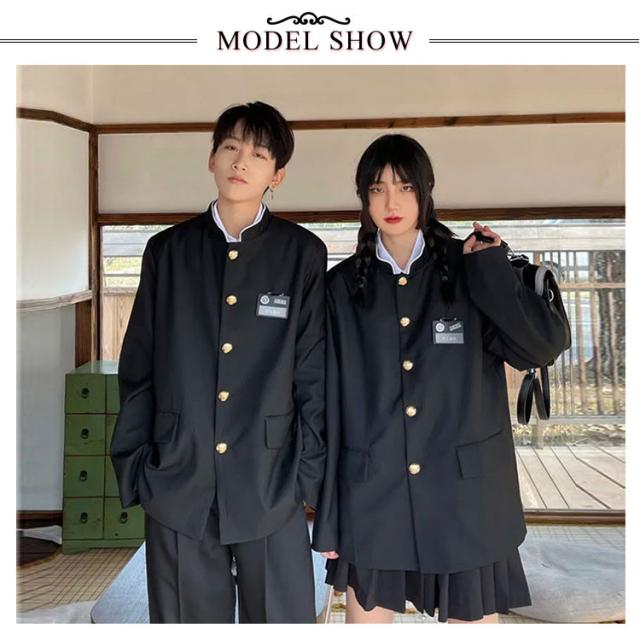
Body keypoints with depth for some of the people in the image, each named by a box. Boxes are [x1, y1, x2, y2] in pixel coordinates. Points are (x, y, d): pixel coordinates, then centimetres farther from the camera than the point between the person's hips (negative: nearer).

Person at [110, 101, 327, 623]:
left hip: (271, 487, -1)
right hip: (177, 484, 2)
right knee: (187, 618, 14)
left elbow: (314, 374, 0)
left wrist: (311, 476, -2)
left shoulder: (302, 254, -1)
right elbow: (138, 370, 7)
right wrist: (132, 469, 4)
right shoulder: (168, 250, 5)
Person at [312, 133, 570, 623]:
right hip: (372, 495, 1)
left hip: (465, 493, 0)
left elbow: (546, 345, -10)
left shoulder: (470, 269, 0)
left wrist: (491, 270, -13)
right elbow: (332, 400, 1)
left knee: (471, 616, 12)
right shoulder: (344, 285, 2)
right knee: (368, 613, 12)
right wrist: (328, 515, 1)